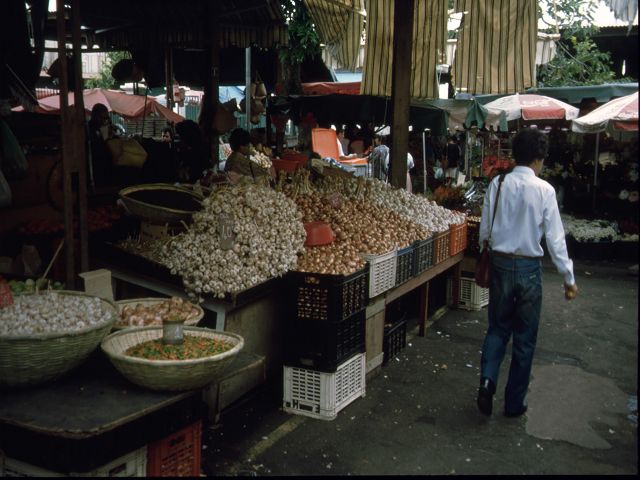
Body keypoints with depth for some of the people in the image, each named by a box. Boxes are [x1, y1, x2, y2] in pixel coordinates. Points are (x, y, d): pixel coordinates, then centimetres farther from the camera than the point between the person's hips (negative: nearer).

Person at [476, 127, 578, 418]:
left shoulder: (497, 184, -3)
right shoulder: (544, 190, -12)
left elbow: (484, 228, 3)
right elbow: (555, 238, -10)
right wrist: (569, 278, -3)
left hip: (500, 263, 3)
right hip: (529, 267, -3)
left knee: (497, 329, 19)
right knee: (524, 338, 10)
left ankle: (487, 380, -2)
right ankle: (514, 403, 19)